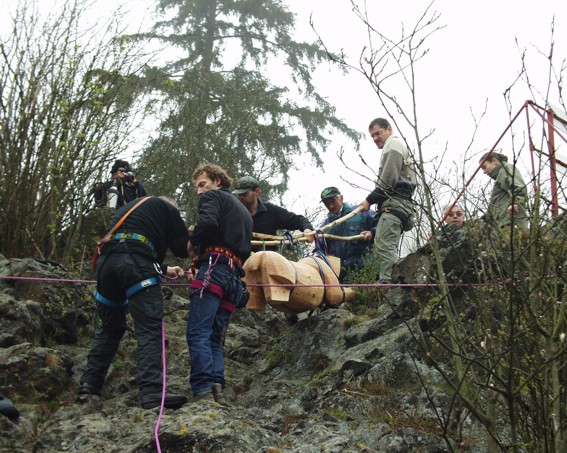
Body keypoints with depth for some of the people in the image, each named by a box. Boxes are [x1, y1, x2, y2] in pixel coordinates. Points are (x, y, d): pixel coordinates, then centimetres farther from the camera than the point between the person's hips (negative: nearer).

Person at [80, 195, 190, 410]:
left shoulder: (130, 207, 37)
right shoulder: (166, 208, 18)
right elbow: (183, 248, 13)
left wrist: (165, 270, 42)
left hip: (106, 260, 7)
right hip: (134, 265, -7)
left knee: (110, 327, 20)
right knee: (150, 328, -10)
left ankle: (89, 384, 18)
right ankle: (152, 392, -20)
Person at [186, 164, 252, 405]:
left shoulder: (213, 197, 9)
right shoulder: (244, 212, 33)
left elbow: (208, 222, -15)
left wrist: (192, 243, 2)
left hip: (215, 267, -8)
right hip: (236, 277, 8)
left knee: (198, 333, -16)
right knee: (214, 338, 8)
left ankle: (203, 391, -28)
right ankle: (218, 389, -9)